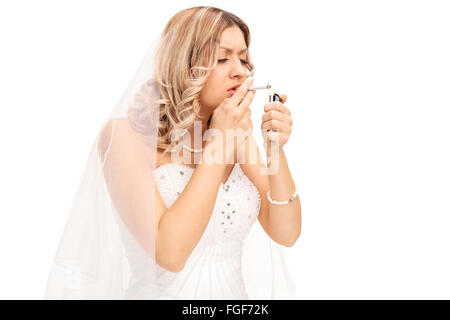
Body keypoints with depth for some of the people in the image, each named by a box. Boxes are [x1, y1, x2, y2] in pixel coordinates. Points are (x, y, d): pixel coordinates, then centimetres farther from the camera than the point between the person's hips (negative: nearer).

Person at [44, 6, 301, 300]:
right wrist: (217, 142, -19)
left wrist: (276, 150, -13)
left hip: (236, 291, 3)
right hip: (160, 291, -3)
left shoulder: (238, 133, 2)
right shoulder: (126, 135, -12)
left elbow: (286, 235, 0)